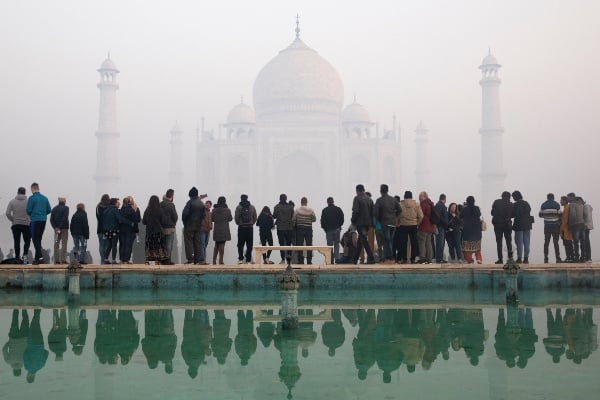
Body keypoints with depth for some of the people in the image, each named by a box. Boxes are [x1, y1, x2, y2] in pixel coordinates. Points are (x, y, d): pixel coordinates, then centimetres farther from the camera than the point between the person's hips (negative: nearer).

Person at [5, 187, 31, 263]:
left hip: (15, 225, 1)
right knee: (27, 241, 8)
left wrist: (13, 220, 9)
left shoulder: (12, 202, 2)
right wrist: (29, 220, 7)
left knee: (17, 242, 7)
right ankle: (25, 255, -12)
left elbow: (8, 213, -4)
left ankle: (17, 258, 6)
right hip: (26, 224, -1)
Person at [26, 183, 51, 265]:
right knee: (39, 239, 14)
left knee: (35, 240, -4)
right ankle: (37, 257, 17)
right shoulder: (45, 198, 7)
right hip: (43, 221, 5)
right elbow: (49, 210, 8)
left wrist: (30, 215, 13)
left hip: (35, 221, -5)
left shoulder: (31, 198, -8)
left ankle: (40, 257, -16)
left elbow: (28, 210, -9)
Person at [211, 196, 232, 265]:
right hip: (224, 230, -3)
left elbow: (212, 219, 4)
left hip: (216, 230, 3)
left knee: (216, 245, 15)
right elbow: (230, 219, -2)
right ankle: (221, 260, -4)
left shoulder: (214, 210, -1)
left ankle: (214, 260, 11)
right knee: (222, 245, -1)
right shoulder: (227, 210, -9)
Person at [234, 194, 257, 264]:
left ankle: (240, 259, -6)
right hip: (250, 228, 2)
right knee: (249, 245, 5)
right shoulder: (252, 207, 5)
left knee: (240, 244, 3)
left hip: (241, 228, -2)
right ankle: (248, 260, 2)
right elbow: (255, 218, 5)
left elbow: (236, 218, -5)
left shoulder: (238, 207, -4)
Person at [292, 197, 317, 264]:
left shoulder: (297, 210, -6)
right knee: (309, 245, 6)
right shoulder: (311, 210, -3)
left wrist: (293, 226, 14)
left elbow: (293, 220, -4)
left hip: (299, 229, -1)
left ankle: (300, 261, 0)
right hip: (309, 229, 1)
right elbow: (314, 219, 3)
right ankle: (309, 261, 6)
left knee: (300, 245, 2)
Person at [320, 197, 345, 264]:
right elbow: (342, 219, 3)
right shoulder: (338, 209, 2)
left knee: (330, 245, 4)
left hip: (328, 230, -1)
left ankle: (331, 259, -1)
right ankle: (337, 258, -5)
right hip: (337, 230, 1)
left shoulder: (324, 210, -2)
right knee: (336, 244, 7)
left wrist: (325, 228, 13)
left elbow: (322, 221, -3)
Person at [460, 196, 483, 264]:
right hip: (476, 228, 3)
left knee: (468, 245, 4)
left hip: (467, 228, -3)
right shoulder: (477, 208, -2)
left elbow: (460, 217, 3)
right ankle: (479, 258, 0)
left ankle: (469, 260, -1)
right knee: (477, 245, 12)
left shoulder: (464, 209, -10)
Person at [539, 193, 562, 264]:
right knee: (556, 242, 1)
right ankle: (558, 258, -4)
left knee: (546, 242, 5)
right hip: (555, 226, -1)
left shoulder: (543, 205, 3)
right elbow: (560, 215, -4)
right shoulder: (557, 205, -3)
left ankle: (545, 258, 0)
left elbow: (540, 215, 7)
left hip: (547, 226, 1)